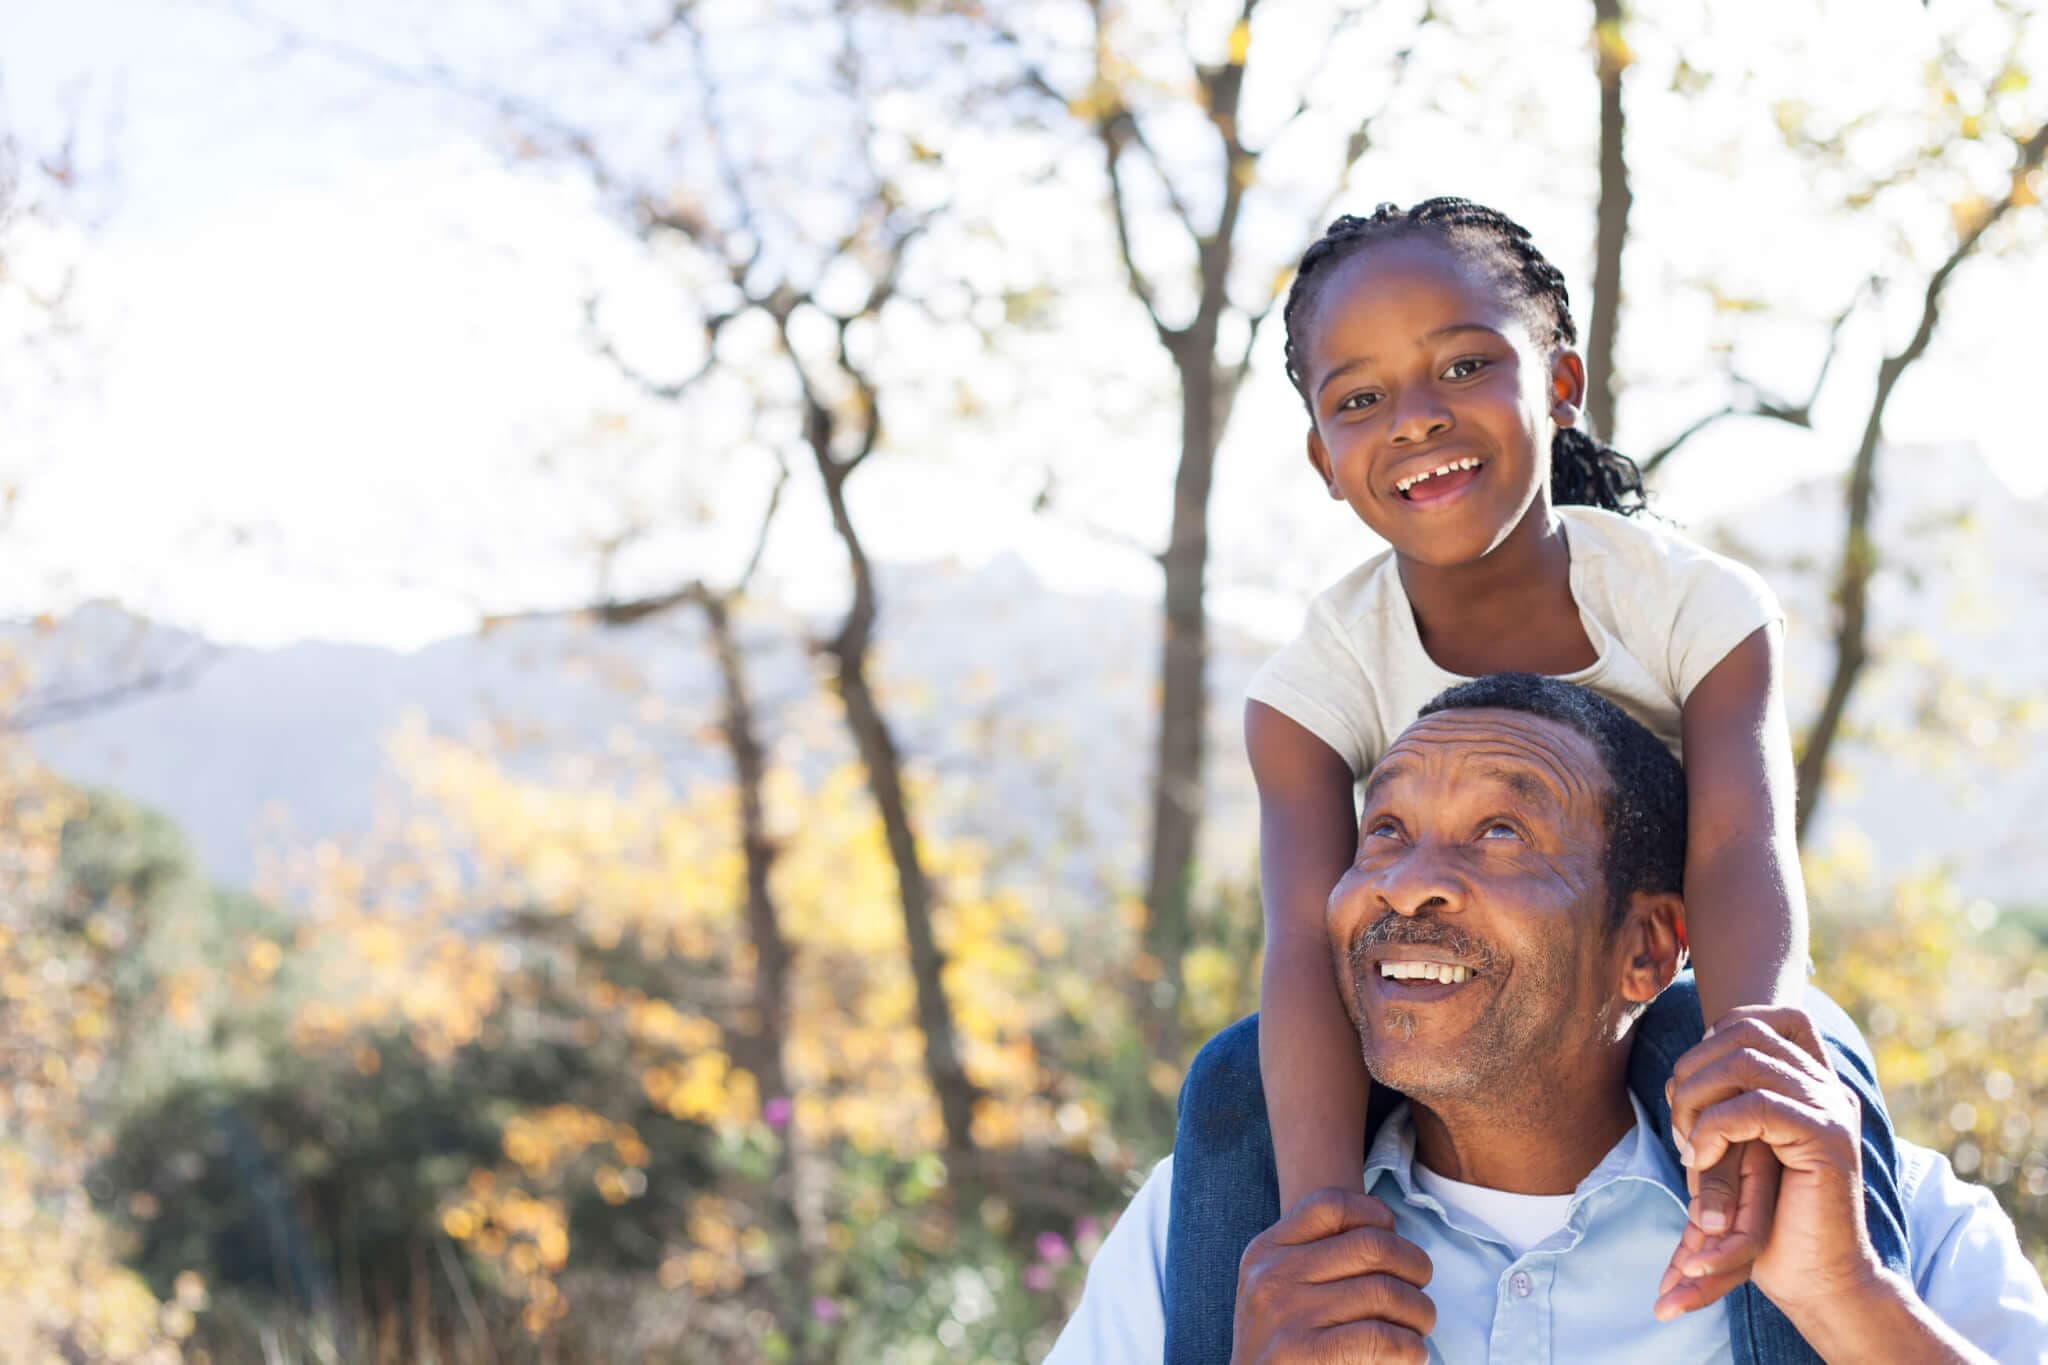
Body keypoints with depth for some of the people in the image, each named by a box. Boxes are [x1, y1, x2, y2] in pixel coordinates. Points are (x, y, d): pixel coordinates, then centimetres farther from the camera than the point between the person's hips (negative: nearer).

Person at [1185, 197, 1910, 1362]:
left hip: (1667, 1001, 0)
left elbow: (1743, 853, -33)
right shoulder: (1321, 680, -16)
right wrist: (1319, 1213, -47)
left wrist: (1751, 1059, -54)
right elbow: (1310, 944, -30)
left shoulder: (1697, 606, -17)